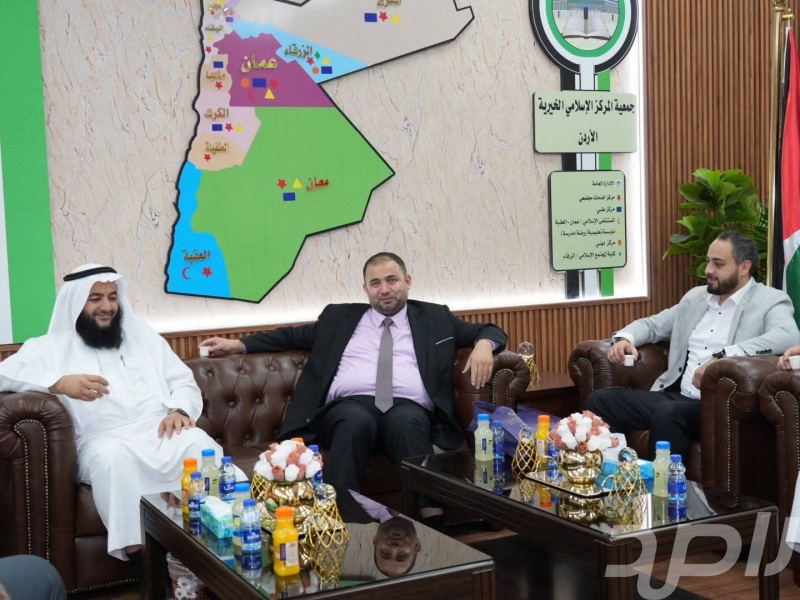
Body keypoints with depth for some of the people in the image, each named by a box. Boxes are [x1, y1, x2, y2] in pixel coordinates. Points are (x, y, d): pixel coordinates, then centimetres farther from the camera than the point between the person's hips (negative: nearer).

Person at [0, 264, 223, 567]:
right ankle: (139, 556, -35)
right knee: (113, 456, -38)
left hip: (162, 431, 3)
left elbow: (186, 383, 20)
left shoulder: (144, 336, 23)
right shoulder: (52, 347, 13)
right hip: (103, 440, -3)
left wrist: (180, 409, -5)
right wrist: (59, 383, -19)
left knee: (202, 443, -30)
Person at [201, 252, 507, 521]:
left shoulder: (434, 317, 25)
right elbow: (294, 335, 29)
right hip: (350, 405, 1)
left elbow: (490, 330, 25)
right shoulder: (340, 316, 28)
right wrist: (238, 345, 20)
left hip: (408, 408, 0)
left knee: (407, 421, -38)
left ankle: (432, 517, -47)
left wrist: (484, 345, 0)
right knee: (356, 422, -37)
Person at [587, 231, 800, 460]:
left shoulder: (770, 301, -1)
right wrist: (624, 338, 2)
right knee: (601, 399, -10)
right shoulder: (696, 296, 19)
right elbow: (653, 324, 27)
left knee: (668, 413, -36)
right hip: (674, 396, 7)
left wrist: (722, 357, -32)